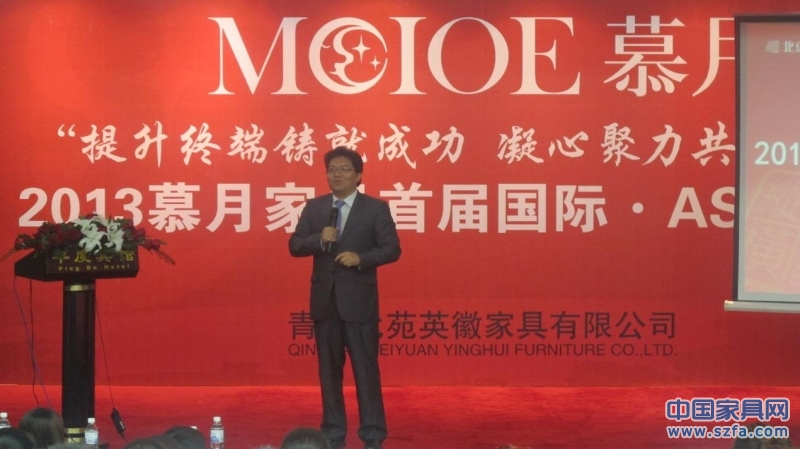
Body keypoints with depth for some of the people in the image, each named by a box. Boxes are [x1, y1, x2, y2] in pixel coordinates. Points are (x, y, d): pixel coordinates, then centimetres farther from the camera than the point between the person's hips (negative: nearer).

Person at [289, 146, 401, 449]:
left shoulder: (376, 208, -1)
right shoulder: (314, 208, 8)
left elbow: (392, 249, -5)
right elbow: (294, 246, 4)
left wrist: (361, 258, -20)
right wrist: (319, 239, -15)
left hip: (359, 300, -4)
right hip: (324, 300, 4)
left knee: (366, 369, -2)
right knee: (329, 369, 9)